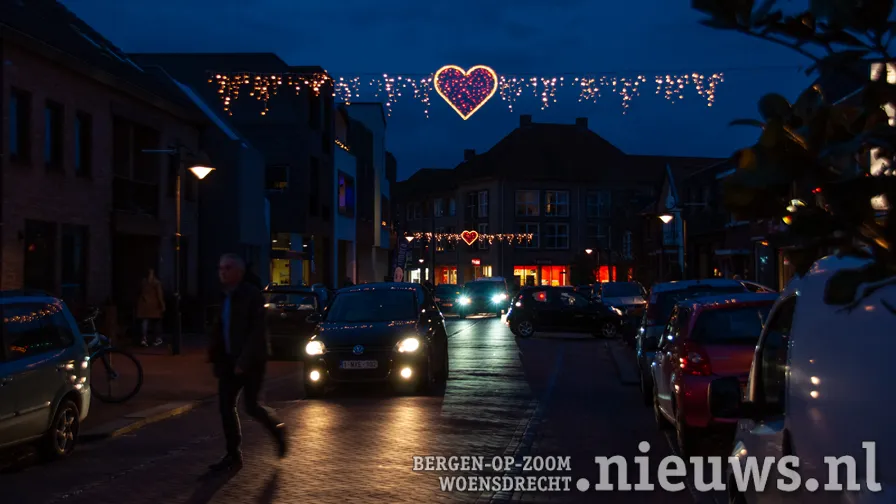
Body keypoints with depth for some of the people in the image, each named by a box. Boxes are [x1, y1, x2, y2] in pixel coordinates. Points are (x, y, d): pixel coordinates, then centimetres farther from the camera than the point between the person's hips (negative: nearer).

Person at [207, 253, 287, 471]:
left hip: (252, 360, -7)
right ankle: (233, 455, 8)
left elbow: (258, 331, -18)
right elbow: (218, 330, 15)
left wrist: (244, 361, -21)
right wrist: (215, 358, 7)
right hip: (229, 360, 7)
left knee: (251, 406, -6)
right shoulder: (223, 297, 8)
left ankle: (277, 429, 23)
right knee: (226, 405, 1)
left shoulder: (252, 295, -13)